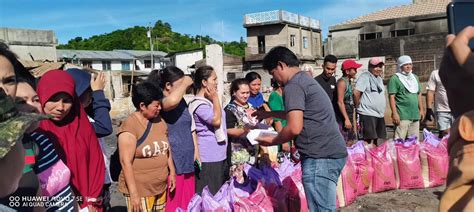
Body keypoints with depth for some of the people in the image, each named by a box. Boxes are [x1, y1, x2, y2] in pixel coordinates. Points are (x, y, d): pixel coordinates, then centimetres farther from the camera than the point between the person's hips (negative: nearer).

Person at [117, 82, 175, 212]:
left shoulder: (159, 121, 6)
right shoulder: (130, 125, -16)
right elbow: (126, 162, -18)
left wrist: (172, 172, 16)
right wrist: (133, 193, -18)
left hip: (161, 187, 7)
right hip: (140, 190, -6)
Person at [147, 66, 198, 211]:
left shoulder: (182, 101, 10)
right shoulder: (158, 103, -15)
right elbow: (172, 101, -38)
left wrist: (196, 150, 13)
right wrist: (185, 83, -22)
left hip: (187, 161, 8)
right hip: (171, 165, -8)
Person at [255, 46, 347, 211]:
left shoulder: (293, 86, -11)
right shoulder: (305, 80, 20)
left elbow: (295, 128, -20)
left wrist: (272, 141, -3)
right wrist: (269, 114, 40)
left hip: (320, 157, -10)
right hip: (332, 152, 10)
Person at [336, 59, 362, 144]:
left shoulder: (349, 82, 14)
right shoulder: (342, 82, -13)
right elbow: (340, 102, -19)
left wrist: (353, 120, 20)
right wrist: (346, 119, -23)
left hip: (349, 117, 10)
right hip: (343, 118, -10)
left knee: (350, 142, 12)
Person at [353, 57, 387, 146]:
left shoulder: (379, 78, 18)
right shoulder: (365, 77, -11)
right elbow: (356, 92, -21)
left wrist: (382, 110, 18)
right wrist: (358, 105, -9)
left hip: (380, 114, 9)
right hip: (367, 114, -9)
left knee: (375, 139, 13)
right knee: (367, 140, -10)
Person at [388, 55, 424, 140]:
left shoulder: (415, 77, 18)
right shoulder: (395, 78, -5)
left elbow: (419, 94, 24)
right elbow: (391, 97, -10)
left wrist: (421, 109, 19)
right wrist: (394, 113, -16)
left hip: (415, 115, 7)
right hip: (402, 116, -7)